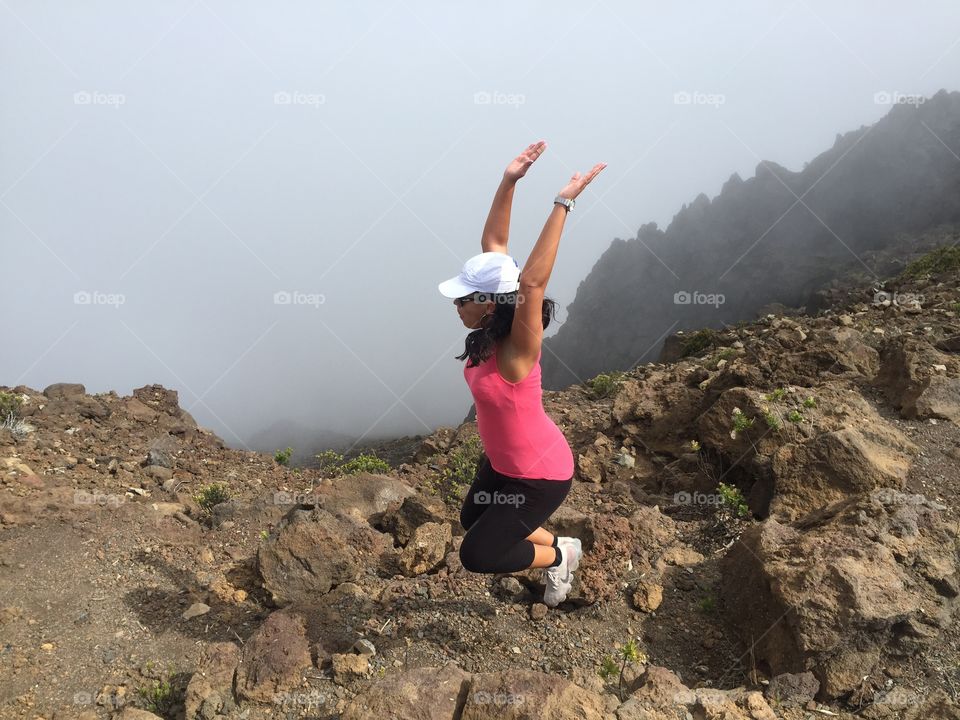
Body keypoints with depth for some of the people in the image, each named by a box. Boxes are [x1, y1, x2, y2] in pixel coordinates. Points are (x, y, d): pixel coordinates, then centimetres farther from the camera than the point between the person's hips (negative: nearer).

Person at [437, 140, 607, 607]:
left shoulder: (517, 350, -33)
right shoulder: (491, 332, -13)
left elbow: (532, 282, -50)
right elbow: (492, 244, -12)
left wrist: (563, 204, -50)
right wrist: (509, 182, -20)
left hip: (540, 475, -8)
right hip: (502, 460, 8)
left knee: (476, 555, 2)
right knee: (473, 520, 28)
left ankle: (558, 558, 25)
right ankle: (557, 543, 45)